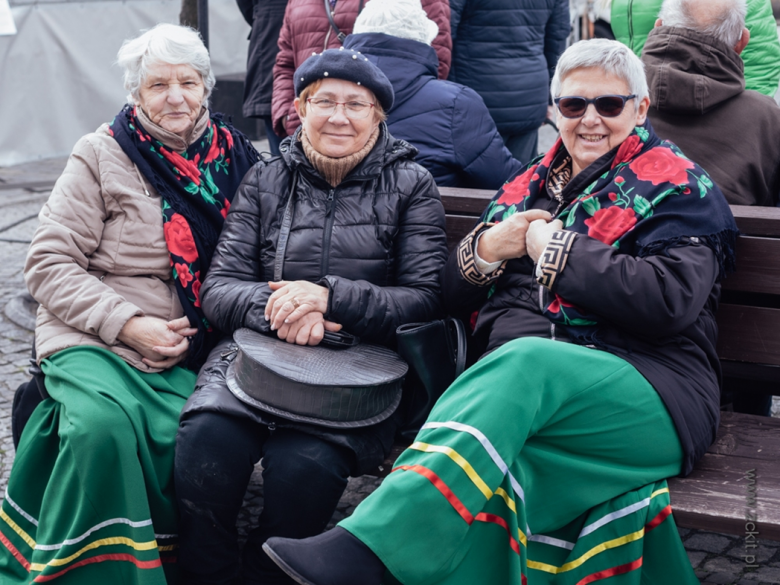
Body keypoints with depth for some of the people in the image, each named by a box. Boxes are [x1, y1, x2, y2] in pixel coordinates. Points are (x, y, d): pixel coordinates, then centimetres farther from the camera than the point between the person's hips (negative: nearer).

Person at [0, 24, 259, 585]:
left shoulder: (233, 155, 11)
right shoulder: (102, 155, 3)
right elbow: (48, 263, -1)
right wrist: (127, 323, -13)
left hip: (185, 354, 2)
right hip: (91, 341, -2)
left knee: (183, 434, -29)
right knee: (103, 426, -33)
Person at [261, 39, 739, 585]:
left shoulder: (677, 187, 8)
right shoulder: (530, 186, 24)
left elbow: (669, 301, -11)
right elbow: (455, 295, 24)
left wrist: (558, 249, -7)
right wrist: (485, 250, 2)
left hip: (647, 393, -4)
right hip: (515, 379, 4)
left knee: (527, 360, -37)